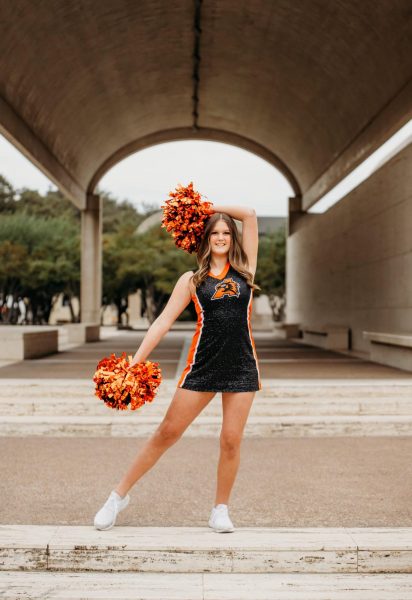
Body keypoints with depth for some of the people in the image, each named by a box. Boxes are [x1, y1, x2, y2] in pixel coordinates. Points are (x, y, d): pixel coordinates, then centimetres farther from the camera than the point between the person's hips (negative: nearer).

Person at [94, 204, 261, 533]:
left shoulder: (244, 268, 8)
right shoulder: (192, 279, 7)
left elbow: (250, 214, 6)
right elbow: (163, 322, 2)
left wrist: (207, 207, 11)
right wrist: (135, 362, -5)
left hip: (241, 366, 1)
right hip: (202, 364, -1)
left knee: (231, 441, 1)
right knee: (167, 432, 1)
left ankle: (221, 509, 19)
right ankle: (120, 495, 14)